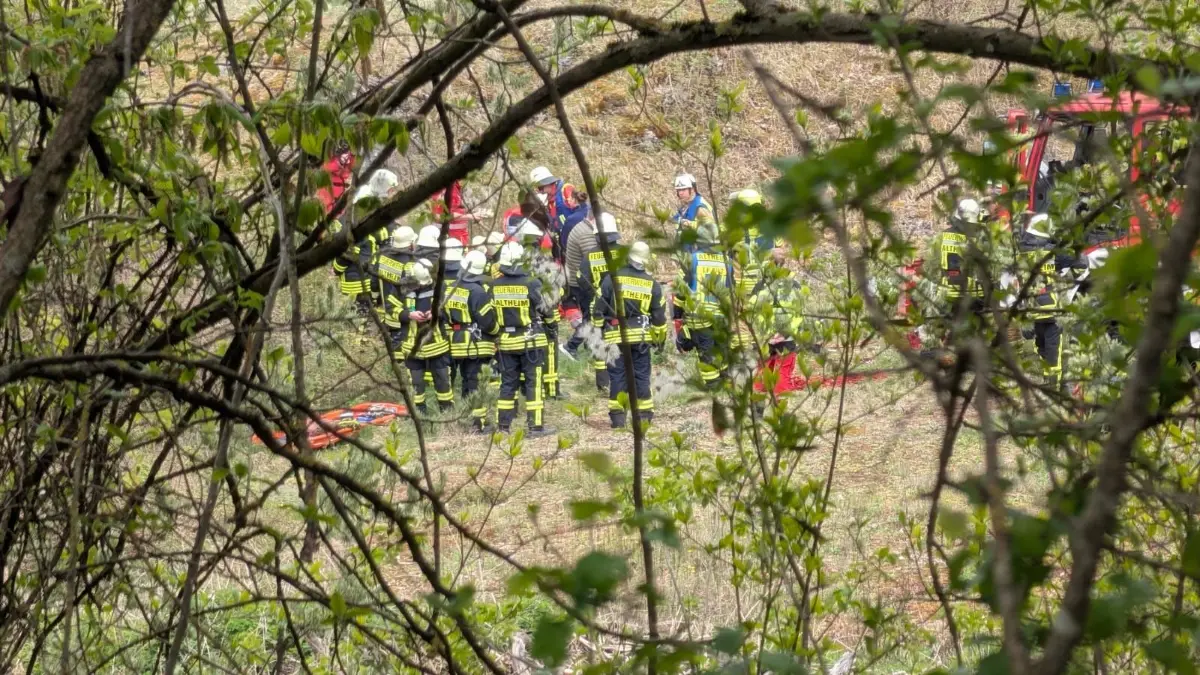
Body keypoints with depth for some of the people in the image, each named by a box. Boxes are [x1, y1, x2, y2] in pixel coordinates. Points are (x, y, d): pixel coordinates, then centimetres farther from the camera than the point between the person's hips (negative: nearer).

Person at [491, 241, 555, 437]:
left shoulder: (494, 285, -4)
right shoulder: (531, 284, -15)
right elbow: (545, 310, -7)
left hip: (506, 341, 4)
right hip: (530, 340, -4)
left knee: (508, 383, 12)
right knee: (533, 383, 2)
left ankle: (503, 425, 15)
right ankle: (535, 426, 1)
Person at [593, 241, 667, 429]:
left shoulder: (612, 278, -4)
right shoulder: (652, 284, 2)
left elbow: (598, 309, -2)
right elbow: (659, 315, 6)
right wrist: (660, 338, 19)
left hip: (616, 336, -1)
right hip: (641, 337, 1)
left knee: (617, 376, 3)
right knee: (641, 376, 8)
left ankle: (617, 415, 1)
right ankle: (644, 414, 9)